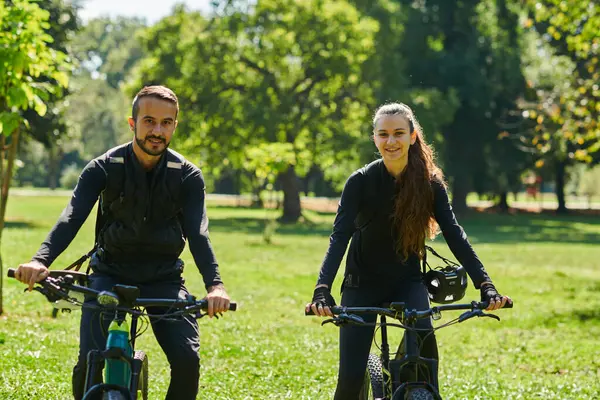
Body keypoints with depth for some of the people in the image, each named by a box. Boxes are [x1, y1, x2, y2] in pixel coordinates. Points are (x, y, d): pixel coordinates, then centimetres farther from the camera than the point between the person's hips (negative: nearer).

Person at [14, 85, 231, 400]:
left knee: (187, 359, -19)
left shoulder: (188, 176, -6)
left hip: (163, 278, 1)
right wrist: (40, 260, -41)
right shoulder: (104, 169, -9)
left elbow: (197, 232, -17)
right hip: (110, 273, -1)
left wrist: (215, 284, -36)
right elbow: (71, 218, -21)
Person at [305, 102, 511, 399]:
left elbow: (454, 234, -15)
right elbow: (339, 237, -23)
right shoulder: (360, 182, -15)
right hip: (363, 283, -1)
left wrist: (485, 285, -27)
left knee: (424, 335, -31)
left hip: (407, 282, 1)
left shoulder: (430, 183, -10)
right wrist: (322, 289, -39)